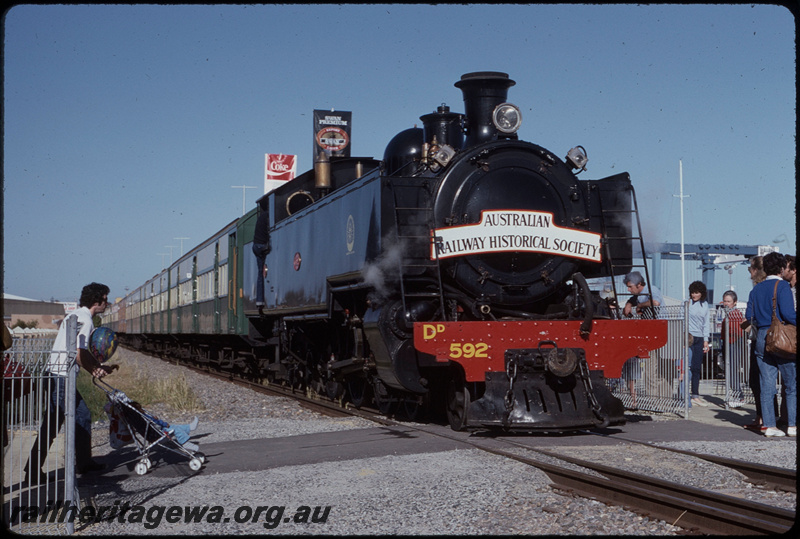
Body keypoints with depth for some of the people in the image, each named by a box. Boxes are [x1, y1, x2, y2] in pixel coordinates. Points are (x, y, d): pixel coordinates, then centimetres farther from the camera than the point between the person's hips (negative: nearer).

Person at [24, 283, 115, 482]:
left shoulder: (79, 316, 18)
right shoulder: (85, 319, -14)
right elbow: (78, 353, -23)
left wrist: (98, 367, 16)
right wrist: (95, 370, -8)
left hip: (59, 376, 10)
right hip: (60, 377, -10)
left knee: (83, 415, 14)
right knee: (52, 424, -6)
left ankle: (84, 462, 20)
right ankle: (33, 471, -2)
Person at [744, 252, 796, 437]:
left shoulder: (756, 289, 11)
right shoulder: (782, 286, -8)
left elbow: (749, 315, 10)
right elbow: (788, 313, -19)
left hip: (761, 338, 6)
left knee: (766, 385, 6)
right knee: (792, 384, 4)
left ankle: (769, 425, 5)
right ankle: (792, 425, 3)